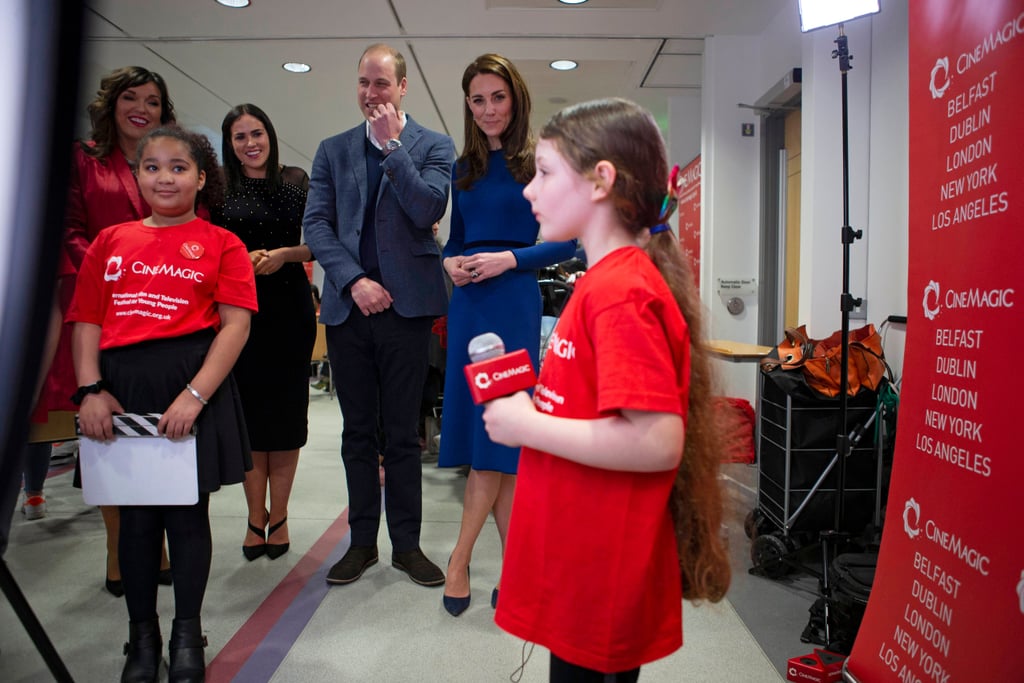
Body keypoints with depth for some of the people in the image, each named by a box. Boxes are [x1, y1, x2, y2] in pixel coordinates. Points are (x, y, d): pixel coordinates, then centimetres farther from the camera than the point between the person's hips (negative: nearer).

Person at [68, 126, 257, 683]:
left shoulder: (220, 244, 2)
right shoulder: (111, 241, 13)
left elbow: (236, 324, -6)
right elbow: (88, 321, 9)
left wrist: (194, 395, -15)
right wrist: (90, 390, -4)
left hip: (192, 384, -3)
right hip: (122, 388, 3)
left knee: (187, 512, 6)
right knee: (135, 514, 11)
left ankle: (187, 636, 25)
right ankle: (141, 637, 28)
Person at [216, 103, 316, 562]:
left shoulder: (296, 182, 7)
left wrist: (284, 255, -12)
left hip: (289, 308, 0)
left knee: (286, 411, 3)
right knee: (248, 410, 1)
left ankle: (278, 515, 14)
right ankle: (256, 516, 13)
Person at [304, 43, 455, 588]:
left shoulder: (433, 146, 5)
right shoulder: (332, 150, 13)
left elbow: (428, 210, -10)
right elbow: (316, 223, 5)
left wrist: (392, 145, -9)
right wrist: (354, 281, -8)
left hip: (406, 304, -3)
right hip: (347, 304, 3)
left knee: (402, 432, 4)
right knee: (357, 431, 10)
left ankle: (406, 544, 17)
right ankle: (362, 541, 23)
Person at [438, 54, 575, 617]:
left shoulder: (539, 161, 1)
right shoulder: (463, 168, 16)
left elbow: (566, 241, -3)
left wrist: (509, 259, -15)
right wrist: (450, 261, -1)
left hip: (514, 302, -5)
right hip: (467, 303, 6)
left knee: (494, 430, -6)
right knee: (476, 424, 5)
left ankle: (460, 559, 7)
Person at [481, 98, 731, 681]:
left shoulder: (620, 292, -22)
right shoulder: (615, 278, 7)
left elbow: (658, 443, -29)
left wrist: (527, 425, -21)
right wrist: (537, 399, 3)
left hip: (603, 574, -8)